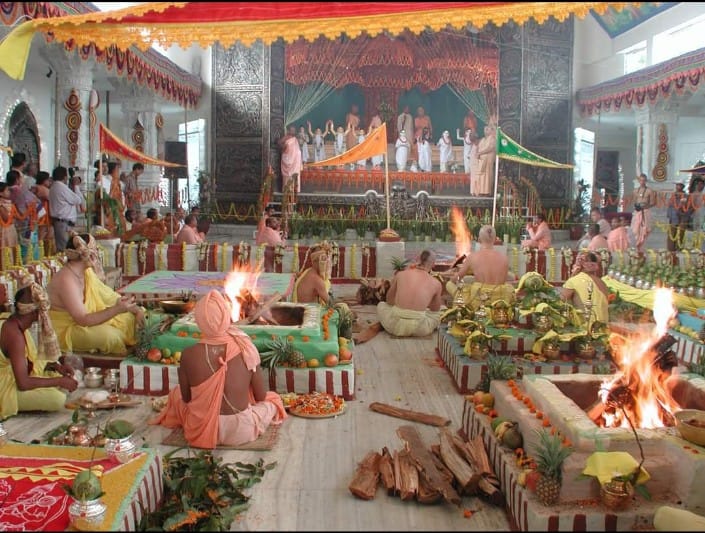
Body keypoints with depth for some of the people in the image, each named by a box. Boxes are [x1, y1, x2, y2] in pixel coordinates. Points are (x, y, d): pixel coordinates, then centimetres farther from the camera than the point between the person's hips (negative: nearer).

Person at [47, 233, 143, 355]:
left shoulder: (86, 271, -2)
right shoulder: (66, 281, -29)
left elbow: (108, 295, 6)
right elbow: (83, 320, -31)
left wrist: (135, 308, -5)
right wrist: (117, 309, -35)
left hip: (83, 319, 9)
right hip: (64, 330, -9)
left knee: (128, 317, 0)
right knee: (110, 335, -30)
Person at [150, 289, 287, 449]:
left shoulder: (189, 354, -16)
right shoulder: (246, 350, -17)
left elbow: (186, 398, -2)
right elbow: (261, 396, -6)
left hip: (200, 430, 0)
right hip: (241, 432, 0)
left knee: (176, 393, 29)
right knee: (272, 398, 27)